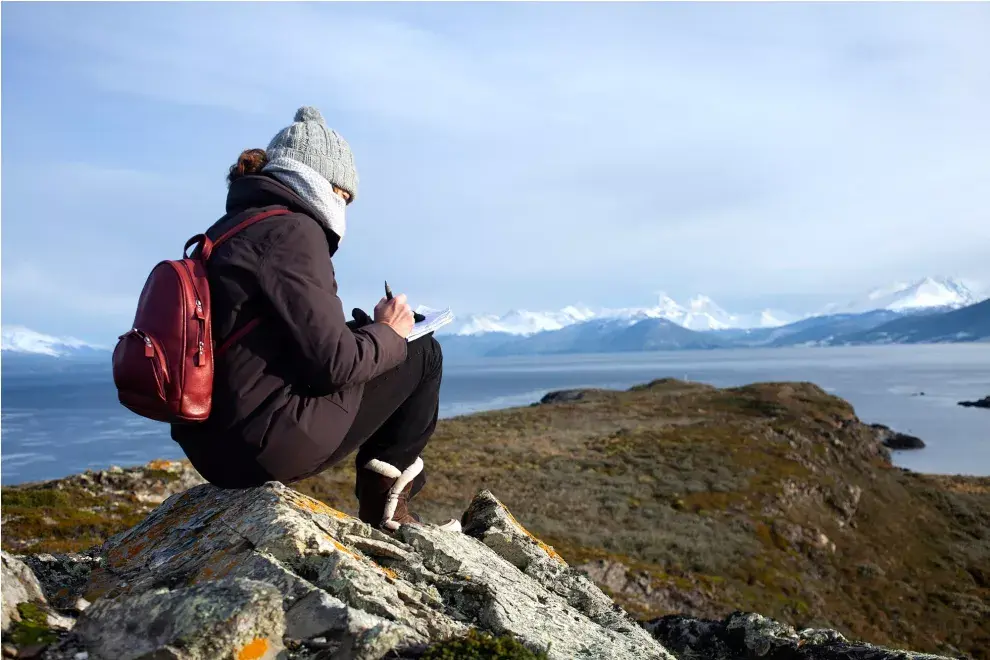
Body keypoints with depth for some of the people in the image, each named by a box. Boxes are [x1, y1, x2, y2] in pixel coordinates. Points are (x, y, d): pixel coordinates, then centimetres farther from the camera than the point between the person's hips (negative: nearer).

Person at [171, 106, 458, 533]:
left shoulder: (230, 228, 15)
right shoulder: (292, 230, -13)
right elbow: (334, 362, -19)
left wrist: (368, 328, 14)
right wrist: (388, 333, 0)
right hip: (265, 446, -9)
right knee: (422, 354, 3)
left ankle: (380, 501, 25)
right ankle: (384, 502, 15)